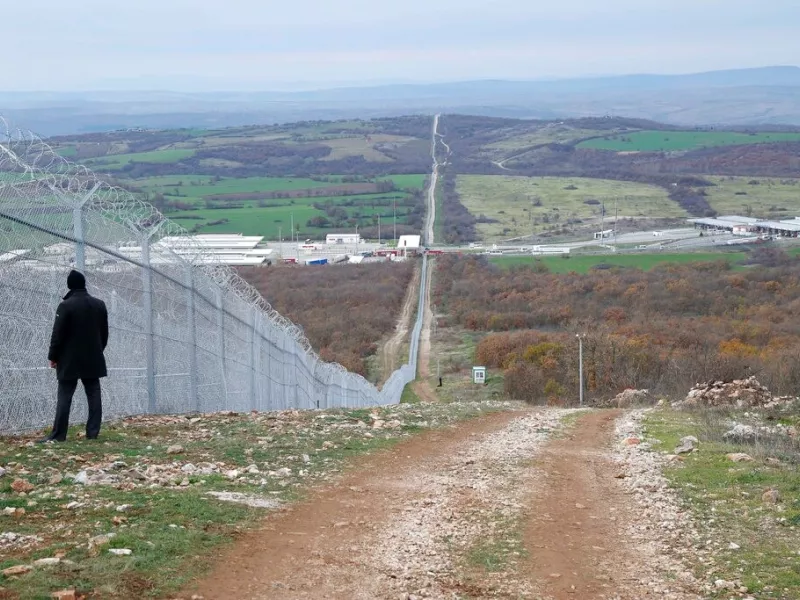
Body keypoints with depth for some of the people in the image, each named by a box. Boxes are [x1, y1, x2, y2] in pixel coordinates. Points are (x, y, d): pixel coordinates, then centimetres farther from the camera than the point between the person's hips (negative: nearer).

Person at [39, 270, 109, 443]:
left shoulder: (66, 306, -12)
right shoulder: (100, 305, 6)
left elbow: (58, 334, -11)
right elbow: (104, 333, 14)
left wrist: (53, 356, -1)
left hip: (70, 360, -5)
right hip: (93, 359, 5)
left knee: (65, 397, -3)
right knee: (94, 396, 5)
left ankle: (59, 434, -5)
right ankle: (93, 432, 3)